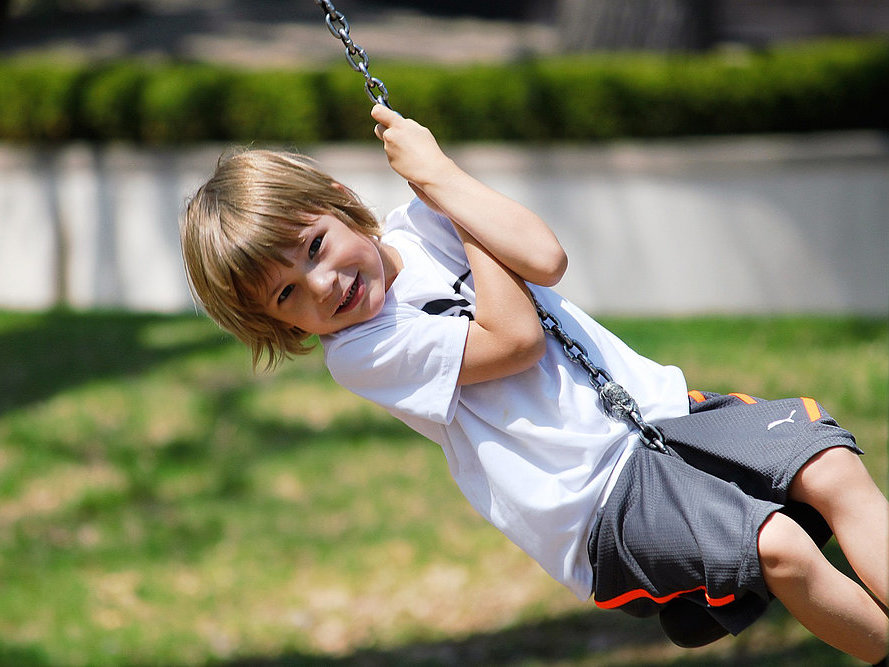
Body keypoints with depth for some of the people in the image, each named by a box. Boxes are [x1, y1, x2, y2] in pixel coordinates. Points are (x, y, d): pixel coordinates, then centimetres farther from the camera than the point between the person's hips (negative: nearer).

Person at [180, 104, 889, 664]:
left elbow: (544, 257, -10)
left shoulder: (418, 228, 6)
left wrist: (438, 176, -10)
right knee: (779, 547, -28)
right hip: (607, 507, -5)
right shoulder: (359, 354, -6)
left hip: (662, 407, 5)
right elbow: (514, 338, -13)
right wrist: (437, 173, -7)